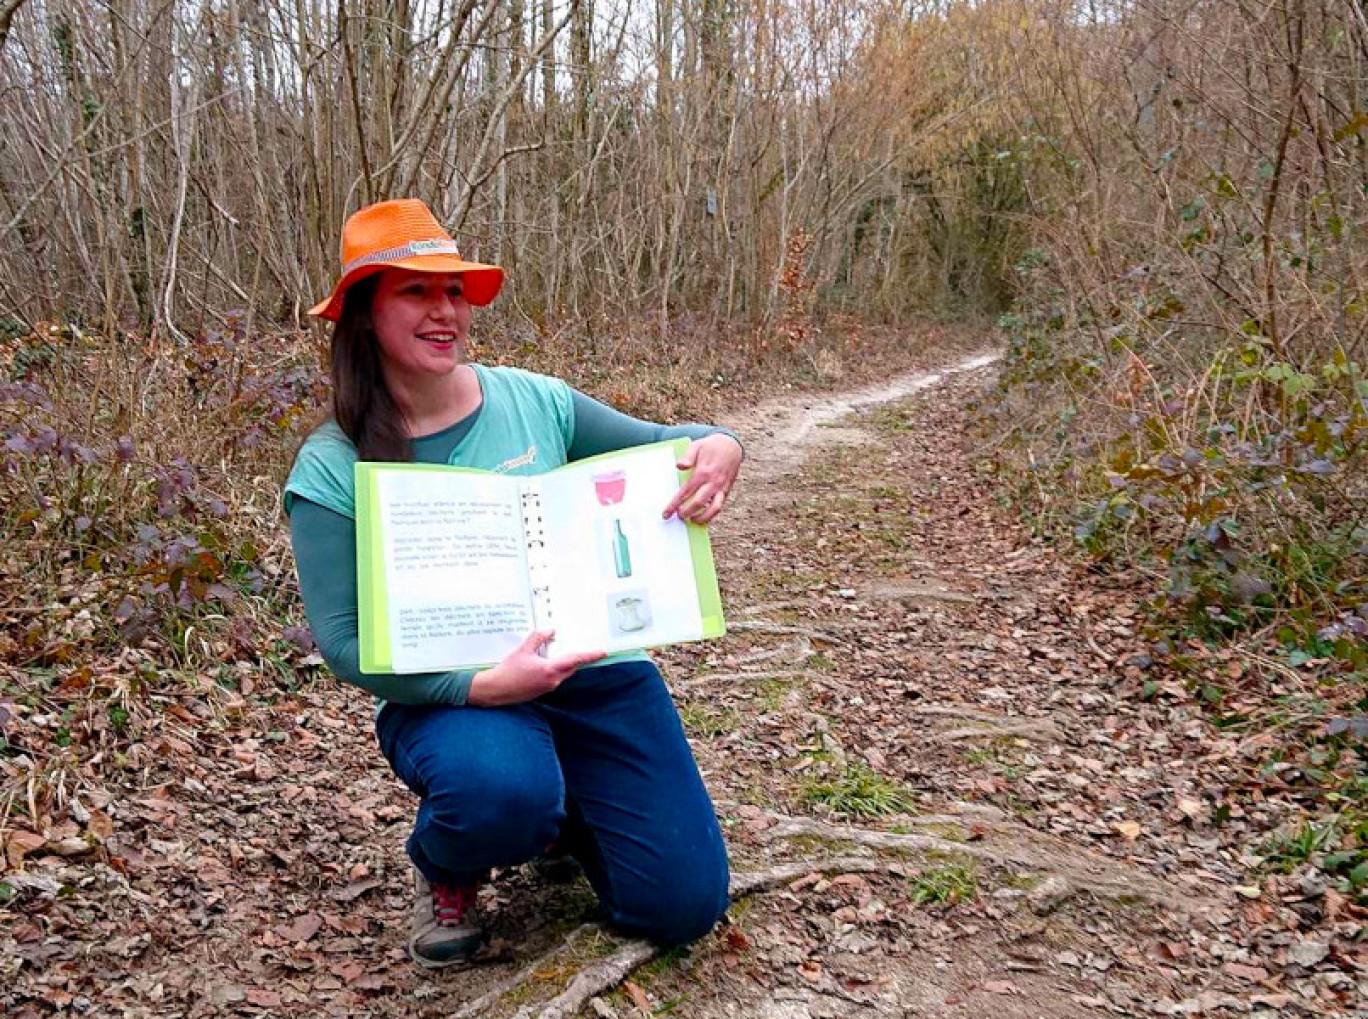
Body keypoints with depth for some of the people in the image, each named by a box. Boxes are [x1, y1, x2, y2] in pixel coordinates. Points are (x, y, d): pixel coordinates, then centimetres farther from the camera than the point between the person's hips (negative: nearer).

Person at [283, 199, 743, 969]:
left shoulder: (531, 400, -2)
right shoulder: (332, 469, -9)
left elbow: (657, 447, 9)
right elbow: (344, 639, -13)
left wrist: (719, 446, -17)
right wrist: (483, 684, -27)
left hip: (594, 670, 3)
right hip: (448, 697, -3)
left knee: (683, 905, 1)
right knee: (502, 786, -39)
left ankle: (564, 815, 33)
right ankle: (447, 870, 1)